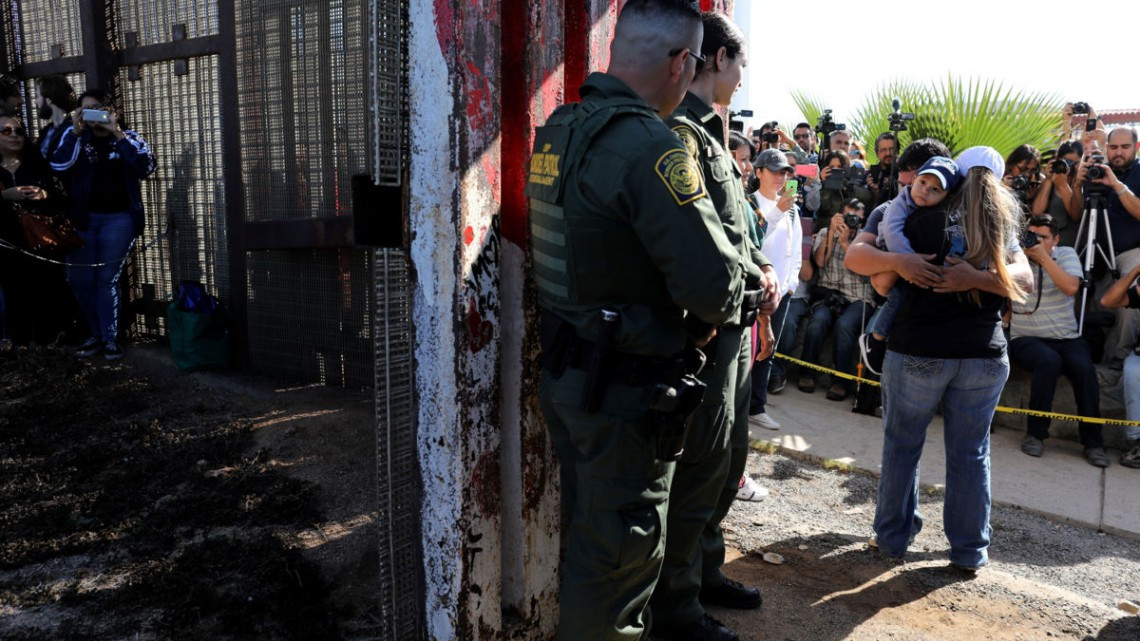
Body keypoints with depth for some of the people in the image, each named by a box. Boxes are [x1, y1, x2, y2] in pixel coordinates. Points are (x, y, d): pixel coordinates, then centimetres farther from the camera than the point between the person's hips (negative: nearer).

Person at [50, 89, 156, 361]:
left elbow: (146, 167, -16)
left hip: (119, 218, -3)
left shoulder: (128, 136, 2)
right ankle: (98, 334, 20)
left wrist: (117, 133, -17)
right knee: (79, 278, 4)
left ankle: (111, 338, 5)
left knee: (107, 278, -5)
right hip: (84, 217, 3)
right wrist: (75, 131, -13)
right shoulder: (77, 137, 6)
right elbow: (58, 165, -9)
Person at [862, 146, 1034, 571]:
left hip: (918, 350, -2)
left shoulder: (922, 222, -2)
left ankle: (892, 536, 21)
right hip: (985, 355, 3)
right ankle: (970, 551, 20)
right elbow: (1024, 282, -5)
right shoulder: (1003, 230, 7)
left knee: (901, 444, 12)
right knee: (971, 453, 11)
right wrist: (977, 278, -13)